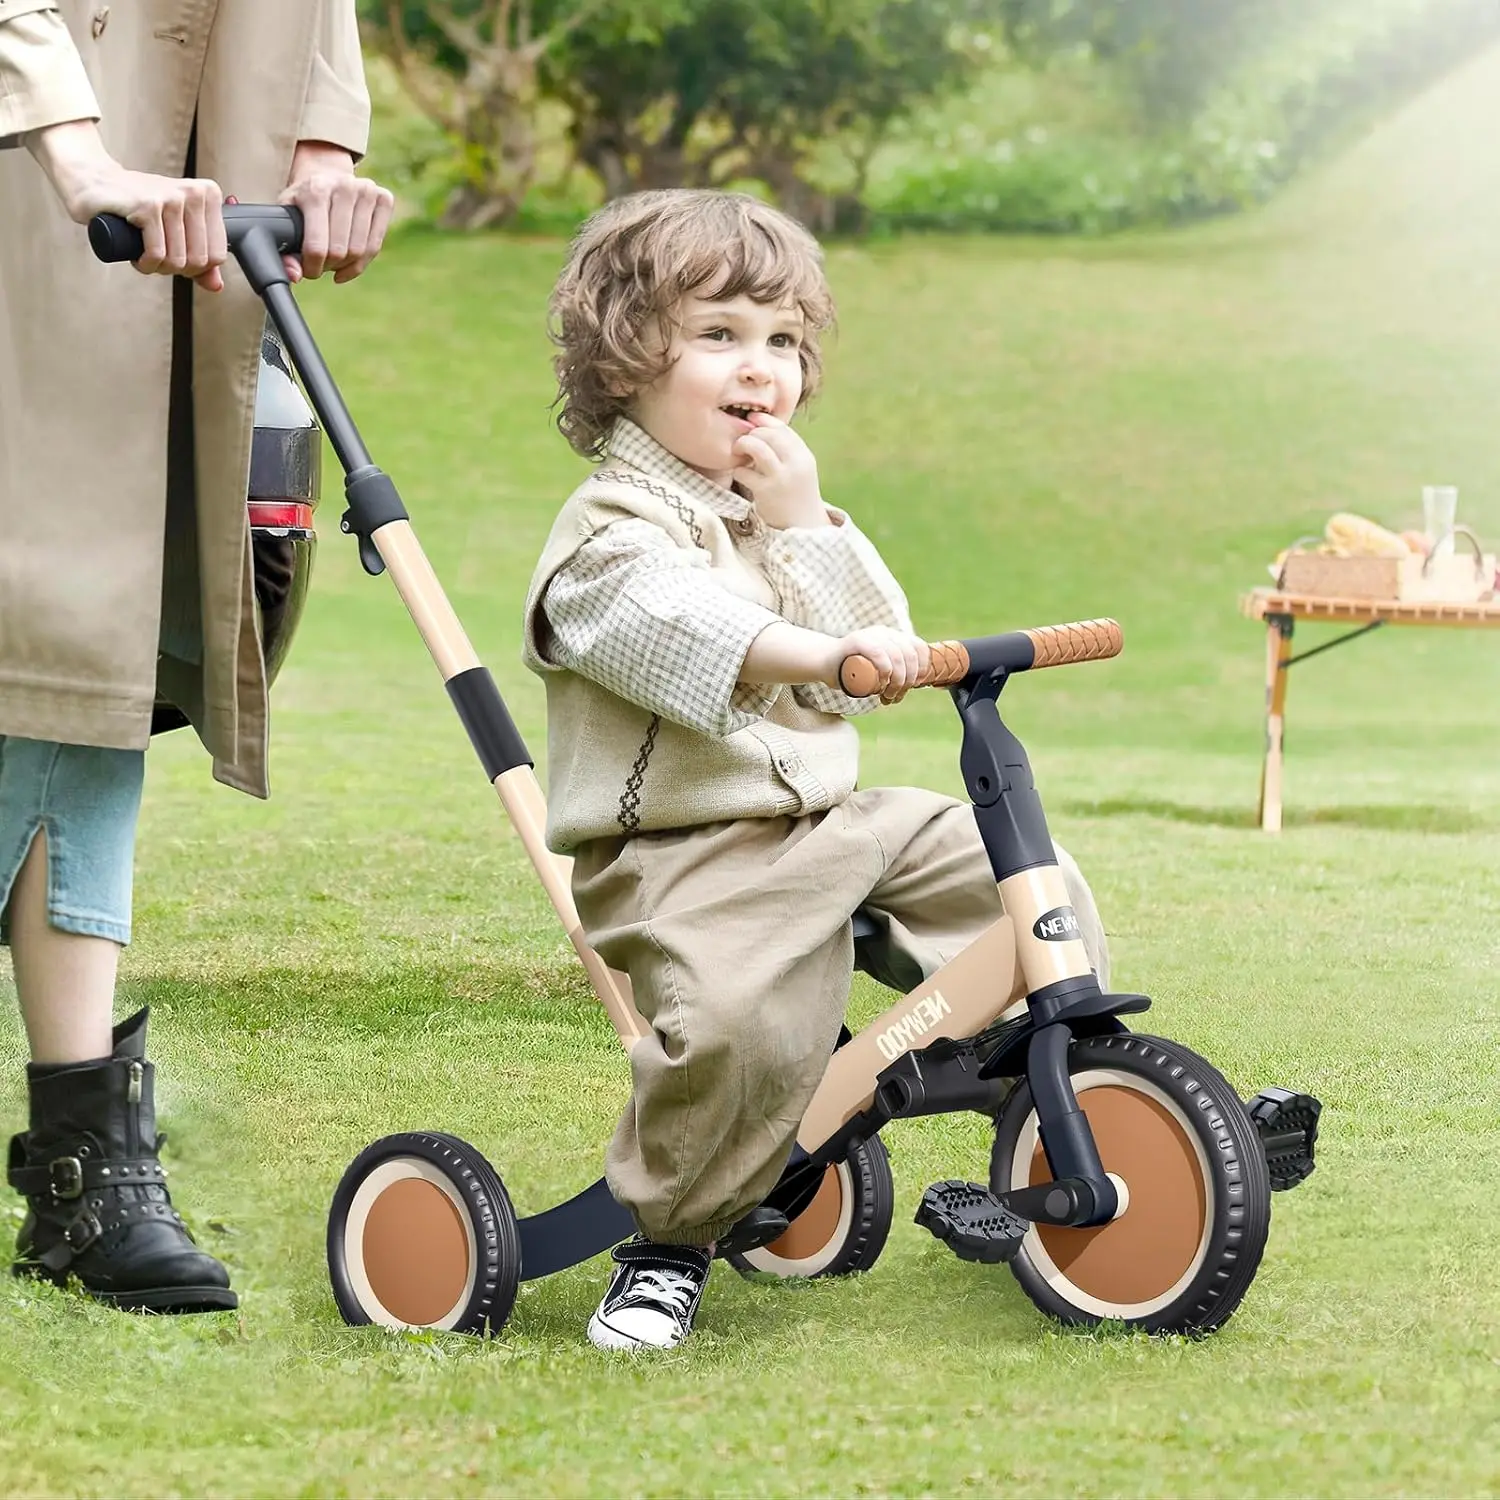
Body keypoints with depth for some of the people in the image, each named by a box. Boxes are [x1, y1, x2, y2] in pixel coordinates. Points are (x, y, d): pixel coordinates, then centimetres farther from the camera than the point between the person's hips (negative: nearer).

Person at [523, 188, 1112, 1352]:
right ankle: (669, 1242, -10)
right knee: (738, 1023, -33)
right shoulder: (612, 535, -9)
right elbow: (690, 637, -31)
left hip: (830, 821, 8)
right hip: (686, 854, -8)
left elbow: (886, 654, 5)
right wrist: (829, 653, -47)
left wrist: (808, 525, -5)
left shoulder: (779, 505, 16)